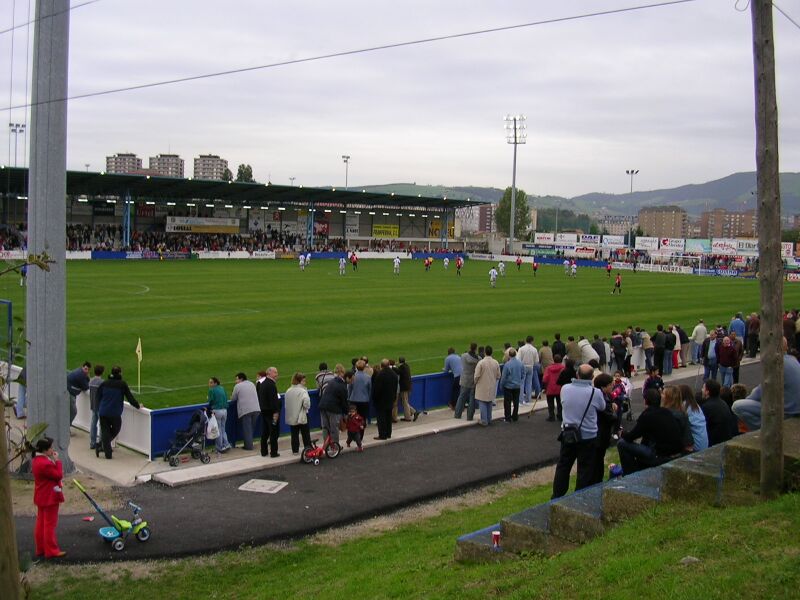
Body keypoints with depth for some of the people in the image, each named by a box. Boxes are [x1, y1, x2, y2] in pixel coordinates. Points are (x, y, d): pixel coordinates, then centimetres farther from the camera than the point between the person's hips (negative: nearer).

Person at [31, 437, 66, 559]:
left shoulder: (37, 460, 6)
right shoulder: (45, 463, -28)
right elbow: (59, 475, -19)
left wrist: (53, 461, 0)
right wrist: (56, 460, -15)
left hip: (42, 497, 10)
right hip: (50, 498, -10)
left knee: (41, 523, 16)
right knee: (50, 524, -1)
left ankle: (41, 549, 26)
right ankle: (51, 551, 7)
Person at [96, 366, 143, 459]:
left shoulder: (104, 383, 5)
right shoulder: (122, 384, -6)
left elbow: (98, 397, 12)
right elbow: (129, 397, -3)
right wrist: (138, 406, 10)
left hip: (103, 412, 4)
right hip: (115, 413, -4)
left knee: (105, 431, 9)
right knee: (115, 430, 16)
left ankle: (108, 453, 3)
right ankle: (100, 446, 6)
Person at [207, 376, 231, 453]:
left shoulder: (211, 390, -7)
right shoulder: (222, 388, 10)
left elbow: (210, 401, -9)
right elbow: (226, 399, 10)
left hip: (216, 411, -5)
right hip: (224, 410, 5)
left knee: (218, 430, 4)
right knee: (223, 428, 17)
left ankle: (219, 448, 8)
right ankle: (226, 444, 4)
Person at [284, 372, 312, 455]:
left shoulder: (288, 391, 2)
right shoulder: (302, 391, -17)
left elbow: (285, 404, 8)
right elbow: (306, 404, -23)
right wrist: (306, 407, -2)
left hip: (291, 416, 5)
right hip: (301, 416, -5)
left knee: (294, 434, 11)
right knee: (305, 434, 7)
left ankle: (295, 450, 14)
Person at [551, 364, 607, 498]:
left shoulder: (565, 389, -8)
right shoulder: (595, 393, -18)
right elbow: (602, 407, 2)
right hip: (588, 436, -3)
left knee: (563, 467, 16)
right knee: (585, 470, 9)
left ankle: (557, 496, 22)